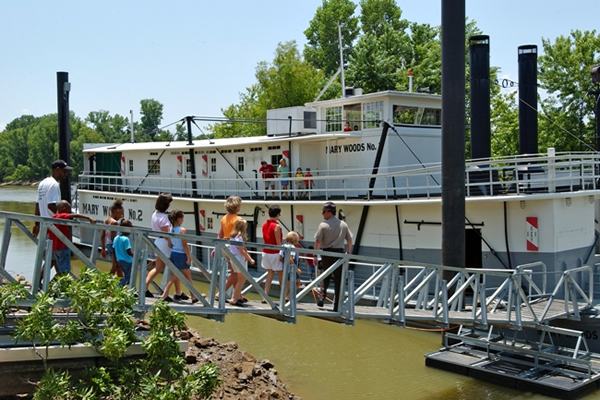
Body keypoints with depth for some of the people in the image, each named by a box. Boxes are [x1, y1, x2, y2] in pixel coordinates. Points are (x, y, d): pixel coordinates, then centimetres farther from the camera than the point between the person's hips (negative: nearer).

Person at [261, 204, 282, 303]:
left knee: (270, 274, 12)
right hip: (275, 253, -7)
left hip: (266, 252, 7)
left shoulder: (264, 225, 6)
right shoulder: (276, 226, -16)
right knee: (281, 275, 3)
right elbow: (278, 243, -17)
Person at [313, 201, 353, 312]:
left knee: (326, 277, 19)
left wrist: (315, 256, -4)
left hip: (327, 253, -2)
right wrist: (348, 252, 23)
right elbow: (349, 240, 10)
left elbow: (318, 241, -10)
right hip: (339, 253, 2)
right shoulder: (343, 224, 4)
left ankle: (322, 296, 6)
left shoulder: (323, 225, -8)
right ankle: (336, 305, 5)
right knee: (338, 280, 5)